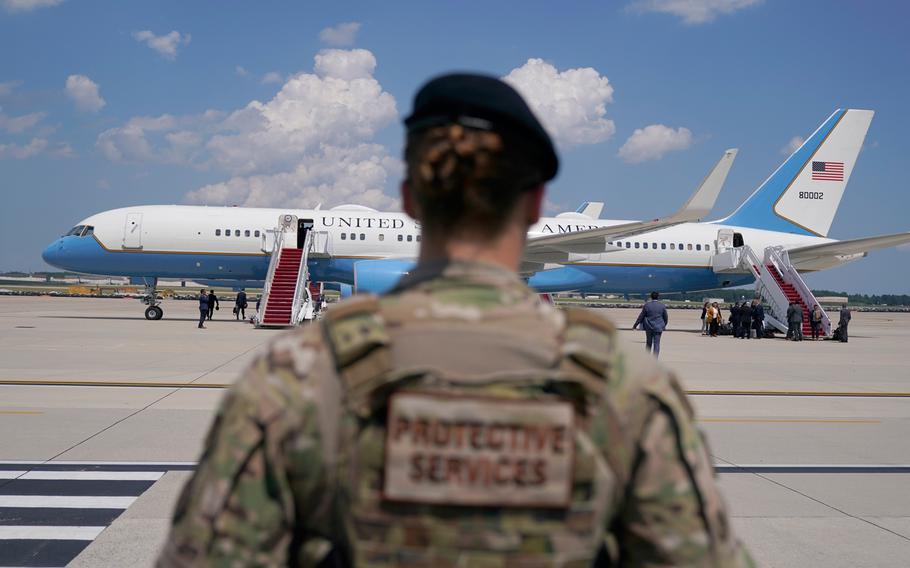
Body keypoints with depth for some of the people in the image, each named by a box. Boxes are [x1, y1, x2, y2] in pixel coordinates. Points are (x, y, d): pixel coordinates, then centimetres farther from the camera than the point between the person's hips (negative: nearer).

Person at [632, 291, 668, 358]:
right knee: (656, 344, 0)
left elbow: (641, 316, -2)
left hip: (649, 327, 1)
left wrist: (635, 325, 7)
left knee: (648, 343, 15)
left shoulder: (647, 305, -5)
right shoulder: (662, 305, -3)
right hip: (658, 327, -1)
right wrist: (664, 325, 25)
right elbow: (665, 317, 6)